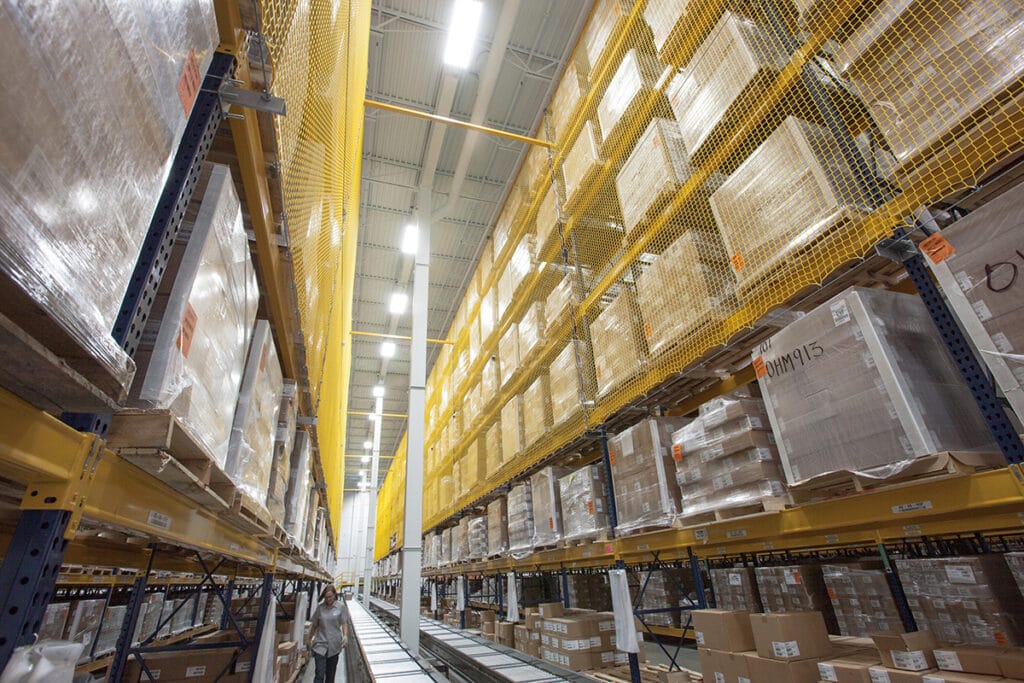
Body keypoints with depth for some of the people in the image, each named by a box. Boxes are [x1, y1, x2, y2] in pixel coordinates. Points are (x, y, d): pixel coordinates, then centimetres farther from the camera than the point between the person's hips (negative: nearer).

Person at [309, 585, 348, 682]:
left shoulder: (341, 606, -6)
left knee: (330, 673, 13)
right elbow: (315, 625, 10)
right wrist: (310, 639, 15)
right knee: (319, 673, -8)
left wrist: (345, 635, -18)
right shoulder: (320, 607, -2)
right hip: (320, 643, 0)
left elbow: (344, 623, -3)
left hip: (334, 645, 0)